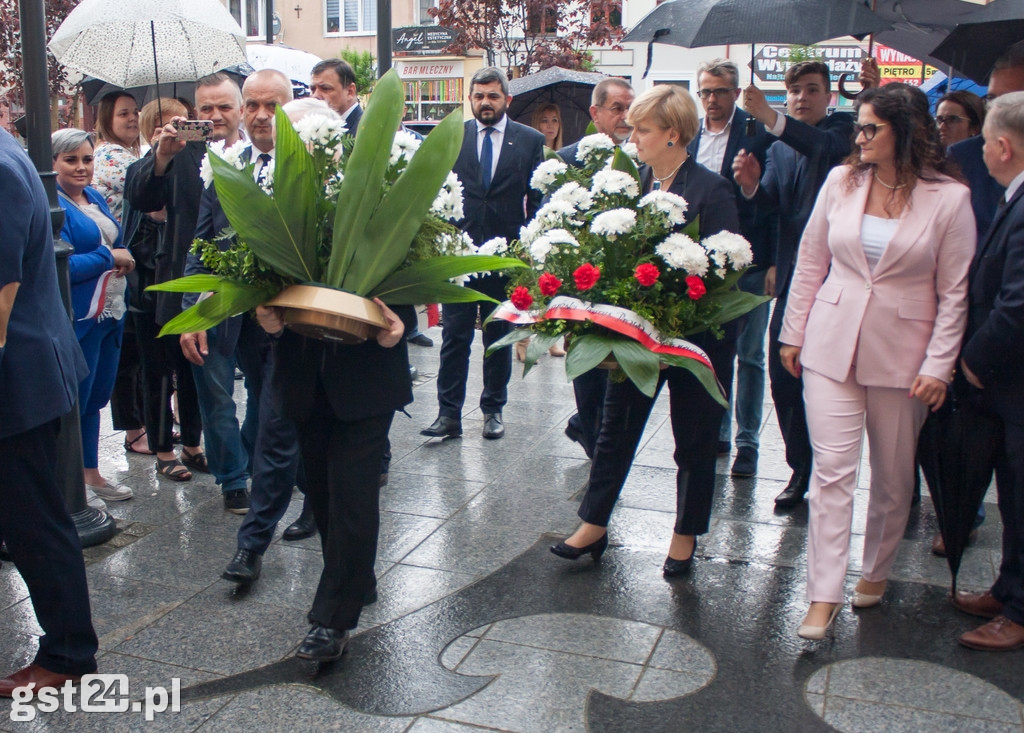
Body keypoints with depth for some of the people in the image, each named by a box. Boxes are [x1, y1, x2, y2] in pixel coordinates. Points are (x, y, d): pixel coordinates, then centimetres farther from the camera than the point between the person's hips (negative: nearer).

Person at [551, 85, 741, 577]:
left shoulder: (711, 189, -12)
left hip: (697, 332, -5)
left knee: (694, 438, 10)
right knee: (617, 425, 12)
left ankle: (685, 535, 27)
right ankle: (593, 524, 25)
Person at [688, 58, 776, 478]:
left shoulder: (759, 134, -7)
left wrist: (773, 262, -14)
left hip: (747, 261, -5)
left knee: (749, 355, 3)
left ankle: (747, 442, 12)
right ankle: (717, 432, 27)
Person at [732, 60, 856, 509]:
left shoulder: (841, 131, -1)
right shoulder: (779, 149, 17)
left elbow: (823, 146, -25)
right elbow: (771, 199, 2)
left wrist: (772, 119, -40)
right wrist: (752, 185, -20)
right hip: (791, 278, 6)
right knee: (783, 377, 6)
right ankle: (802, 468, 21)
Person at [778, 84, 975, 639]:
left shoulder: (949, 198, -5)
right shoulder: (841, 182, 2)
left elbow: (954, 292, -3)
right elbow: (810, 263, 9)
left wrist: (938, 366, -7)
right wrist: (793, 334, 8)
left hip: (902, 355, -1)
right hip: (832, 344, 1)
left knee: (893, 476, 11)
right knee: (832, 469, -4)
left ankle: (876, 571, 33)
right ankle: (823, 596, 0)